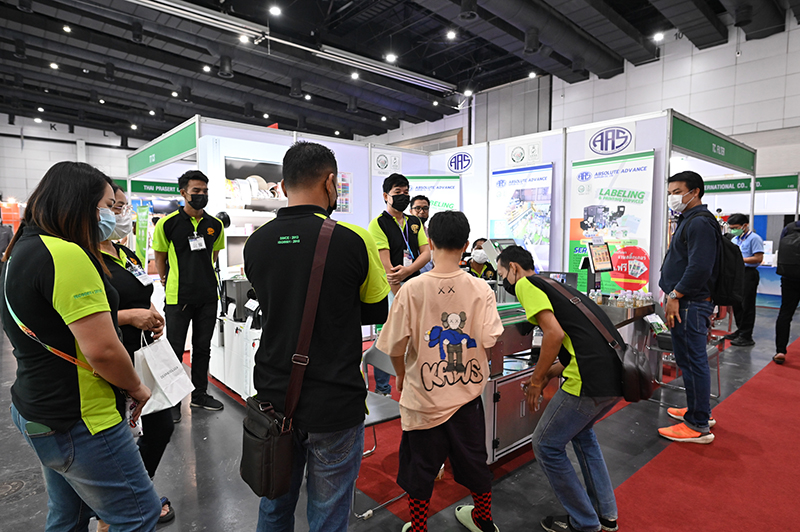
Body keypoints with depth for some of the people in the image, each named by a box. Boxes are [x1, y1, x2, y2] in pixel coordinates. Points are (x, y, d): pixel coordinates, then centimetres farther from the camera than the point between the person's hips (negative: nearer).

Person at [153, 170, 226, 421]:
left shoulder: (215, 225, 5)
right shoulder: (167, 223, -6)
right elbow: (160, 258, 3)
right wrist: (168, 285, 3)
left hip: (208, 296, 4)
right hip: (178, 297, -4)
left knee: (203, 347, 13)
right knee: (175, 350, 4)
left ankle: (200, 394, 28)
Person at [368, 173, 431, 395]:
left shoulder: (415, 222, 14)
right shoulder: (378, 224, -5)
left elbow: (427, 252, 6)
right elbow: (385, 265, -12)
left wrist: (407, 270, -14)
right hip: (390, 288, -5)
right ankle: (382, 390, 15)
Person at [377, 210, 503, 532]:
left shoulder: (411, 289, -17)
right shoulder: (481, 289, -12)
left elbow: (396, 348, -14)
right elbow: (490, 340, -15)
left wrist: (401, 376, 6)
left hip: (424, 397, -2)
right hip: (468, 393, 3)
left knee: (420, 468, 18)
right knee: (473, 459, 25)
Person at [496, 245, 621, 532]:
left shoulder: (525, 284, -2)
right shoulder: (554, 286, 25)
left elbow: (555, 333, -16)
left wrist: (536, 382, -5)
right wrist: (545, 376, 23)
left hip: (592, 380, -10)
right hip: (618, 374, 10)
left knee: (546, 446, 9)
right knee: (582, 431, 32)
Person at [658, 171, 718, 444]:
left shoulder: (700, 222, -15)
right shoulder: (689, 220, 19)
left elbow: (700, 268, -24)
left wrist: (675, 295, -17)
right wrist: (674, 294, 16)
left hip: (690, 304, -11)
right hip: (686, 303, 11)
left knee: (693, 361, -4)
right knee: (690, 359, 18)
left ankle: (698, 426, 6)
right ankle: (699, 411, 32)